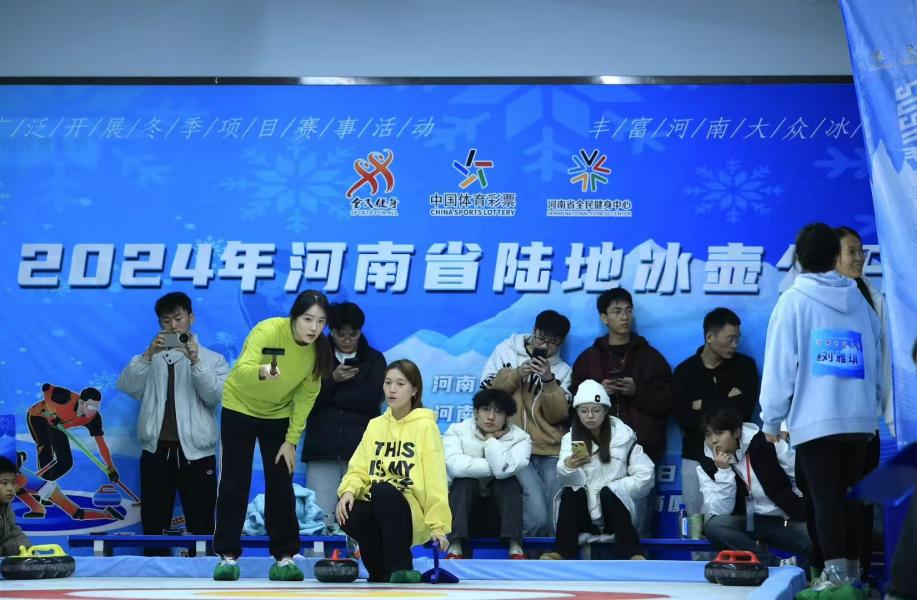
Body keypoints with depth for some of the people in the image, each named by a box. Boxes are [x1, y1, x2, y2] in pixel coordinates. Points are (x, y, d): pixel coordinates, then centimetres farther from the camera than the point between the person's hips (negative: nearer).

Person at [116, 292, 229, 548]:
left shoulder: (213, 359, 10)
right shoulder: (151, 358, 16)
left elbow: (216, 396, -7)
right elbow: (127, 386, -1)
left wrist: (195, 361, -19)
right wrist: (148, 354, -14)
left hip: (195, 452, -2)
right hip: (156, 451, 2)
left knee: (200, 526, -2)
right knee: (153, 525, 4)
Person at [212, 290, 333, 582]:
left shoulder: (319, 349, -16)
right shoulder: (268, 331, -30)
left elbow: (306, 396, -8)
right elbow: (241, 371, -44)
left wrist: (291, 440, -10)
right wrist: (262, 372, -65)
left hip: (279, 415, 3)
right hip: (240, 408, -3)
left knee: (280, 486, 1)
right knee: (235, 483, -2)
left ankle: (284, 556, 9)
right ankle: (228, 555, 7)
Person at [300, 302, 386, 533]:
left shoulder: (374, 359, 13)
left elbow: (371, 398, -4)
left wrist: (329, 395, -2)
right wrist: (333, 380, -11)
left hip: (360, 447, -1)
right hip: (322, 449, 1)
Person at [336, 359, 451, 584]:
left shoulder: (425, 426, -3)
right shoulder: (375, 425, 13)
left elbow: (435, 480, -7)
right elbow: (358, 469, 8)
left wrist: (438, 526, -13)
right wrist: (348, 490, -14)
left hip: (413, 518, -4)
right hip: (377, 510, 4)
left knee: (383, 491, -35)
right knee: (349, 515, -29)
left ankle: (400, 569, -24)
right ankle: (381, 572, -3)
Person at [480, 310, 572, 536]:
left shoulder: (563, 370, 11)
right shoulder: (506, 351, 10)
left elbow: (558, 415, 1)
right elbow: (487, 390, 3)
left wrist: (549, 381, -11)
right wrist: (516, 374, -10)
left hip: (551, 453, 3)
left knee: (558, 518, -2)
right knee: (537, 515, -21)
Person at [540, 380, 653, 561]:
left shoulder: (624, 436, 1)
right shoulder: (570, 439, 2)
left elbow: (644, 477, -2)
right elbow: (574, 481, -15)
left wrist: (612, 489, -13)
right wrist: (568, 467, -39)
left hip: (615, 512, -1)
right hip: (583, 515, 1)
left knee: (607, 492, -30)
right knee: (572, 491, -28)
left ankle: (632, 554, -32)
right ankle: (564, 553, -31)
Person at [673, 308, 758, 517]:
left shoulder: (745, 365, 2)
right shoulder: (685, 371, 3)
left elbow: (745, 409, -12)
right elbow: (684, 419, -10)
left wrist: (704, 406, -7)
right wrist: (726, 405, -11)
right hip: (696, 457, 1)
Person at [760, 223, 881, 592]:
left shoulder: (794, 301, -2)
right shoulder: (860, 302, 10)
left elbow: (780, 364, -6)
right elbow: (877, 361, 9)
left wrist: (771, 419, 1)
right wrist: (873, 406, 18)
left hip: (814, 419, -4)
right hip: (859, 418, 4)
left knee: (825, 497, -2)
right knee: (850, 495, 12)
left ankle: (835, 573, -6)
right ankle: (853, 571, 16)